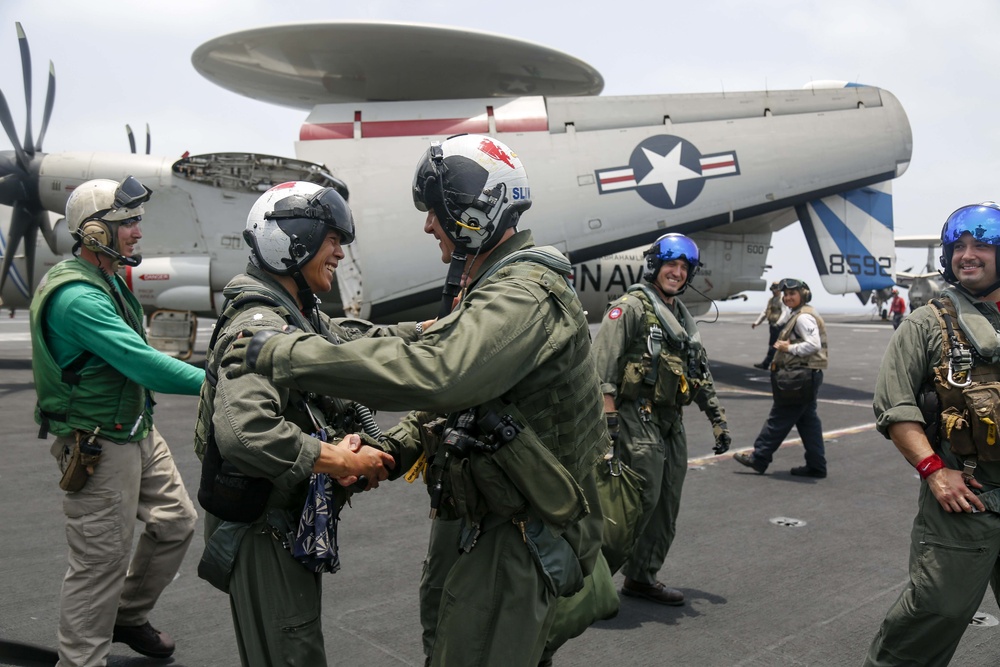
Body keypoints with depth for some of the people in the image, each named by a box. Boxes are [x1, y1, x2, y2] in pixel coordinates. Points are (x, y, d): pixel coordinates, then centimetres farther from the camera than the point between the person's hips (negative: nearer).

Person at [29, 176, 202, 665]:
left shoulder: (107, 280, 9)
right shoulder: (77, 295, -24)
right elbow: (142, 363, -30)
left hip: (136, 432, 10)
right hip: (99, 448, -10)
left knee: (176, 520, 18)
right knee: (101, 563, 0)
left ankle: (129, 616, 37)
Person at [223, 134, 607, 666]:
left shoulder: (525, 296, -23)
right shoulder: (491, 285, 12)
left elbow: (431, 373, -38)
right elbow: (458, 389, 15)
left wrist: (286, 354, -32)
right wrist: (397, 448, 0)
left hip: (518, 537, -10)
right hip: (481, 520, 10)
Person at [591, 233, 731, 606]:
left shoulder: (684, 318, 20)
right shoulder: (631, 307, -6)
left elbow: (701, 374, 25)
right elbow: (603, 364, -15)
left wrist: (718, 419, 21)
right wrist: (609, 418, -22)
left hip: (672, 422, 8)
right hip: (638, 418, -8)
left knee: (666, 505, 9)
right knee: (642, 497, -12)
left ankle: (642, 577, 21)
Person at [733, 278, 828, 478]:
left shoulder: (804, 317, -14)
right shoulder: (797, 315, 18)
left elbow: (814, 344, -23)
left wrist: (789, 348, -16)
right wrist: (786, 347, 8)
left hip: (800, 376, -11)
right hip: (807, 376, 11)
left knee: (779, 418, -3)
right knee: (807, 419, 12)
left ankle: (759, 458, 6)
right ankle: (816, 466, 16)